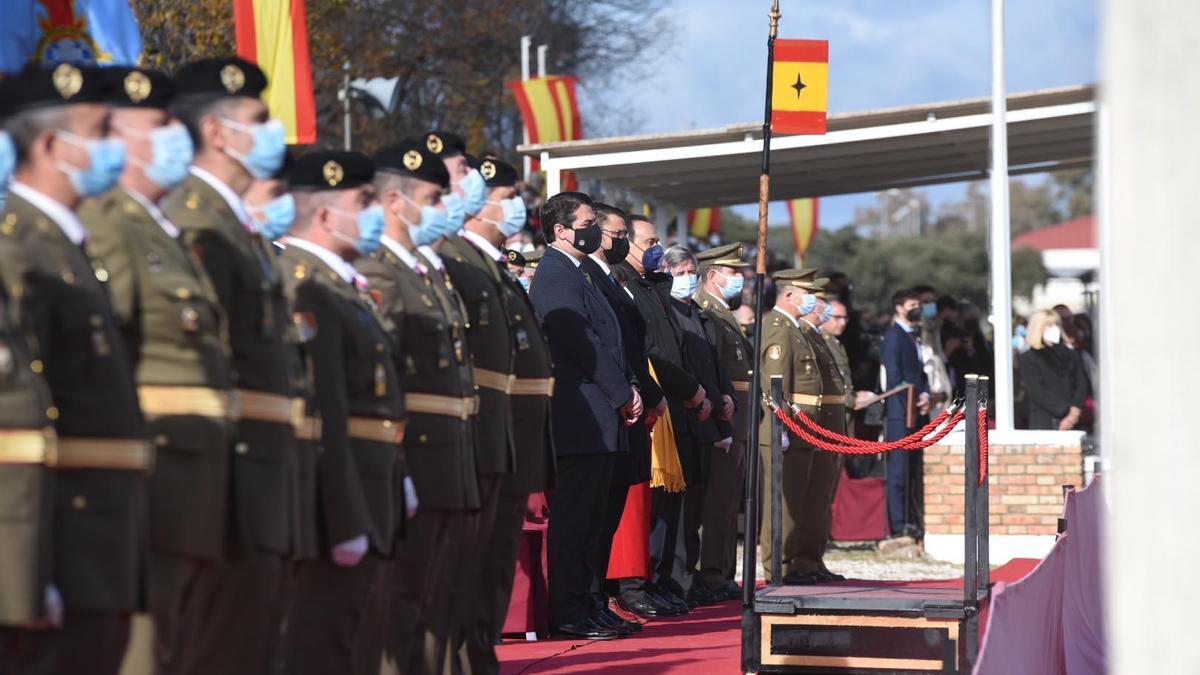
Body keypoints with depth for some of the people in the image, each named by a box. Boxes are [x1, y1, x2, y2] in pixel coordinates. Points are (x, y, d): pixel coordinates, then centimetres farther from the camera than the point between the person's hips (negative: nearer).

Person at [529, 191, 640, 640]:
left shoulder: (574, 275, 20)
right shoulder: (557, 276, -12)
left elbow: (604, 341, 20)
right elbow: (584, 346, -18)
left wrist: (628, 389, 7)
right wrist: (624, 394, -11)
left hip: (595, 419, 10)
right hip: (581, 417, -10)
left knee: (587, 517, 12)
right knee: (573, 515, -7)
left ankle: (582, 605, 16)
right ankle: (567, 612, -5)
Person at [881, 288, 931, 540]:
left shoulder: (914, 337, 19)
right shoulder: (893, 335, -7)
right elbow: (893, 375, -14)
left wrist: (925, 394, 1)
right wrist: (914, 401, -12)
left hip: (916, 412, 8)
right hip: (900, 411, -8)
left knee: (914, 469, 9)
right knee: (899, 468, -8)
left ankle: (912, 521, 13)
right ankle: (898, 525, -8)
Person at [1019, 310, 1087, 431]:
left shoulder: (1070, 356, 18)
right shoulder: (1028, 359, 5)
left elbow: (1081, 385, 9)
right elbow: (1037, 392, -5)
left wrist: (1074, 412, -8)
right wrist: (1067, 411, -12)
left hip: (1070, 424, 4)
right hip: (1043, 423, -4)